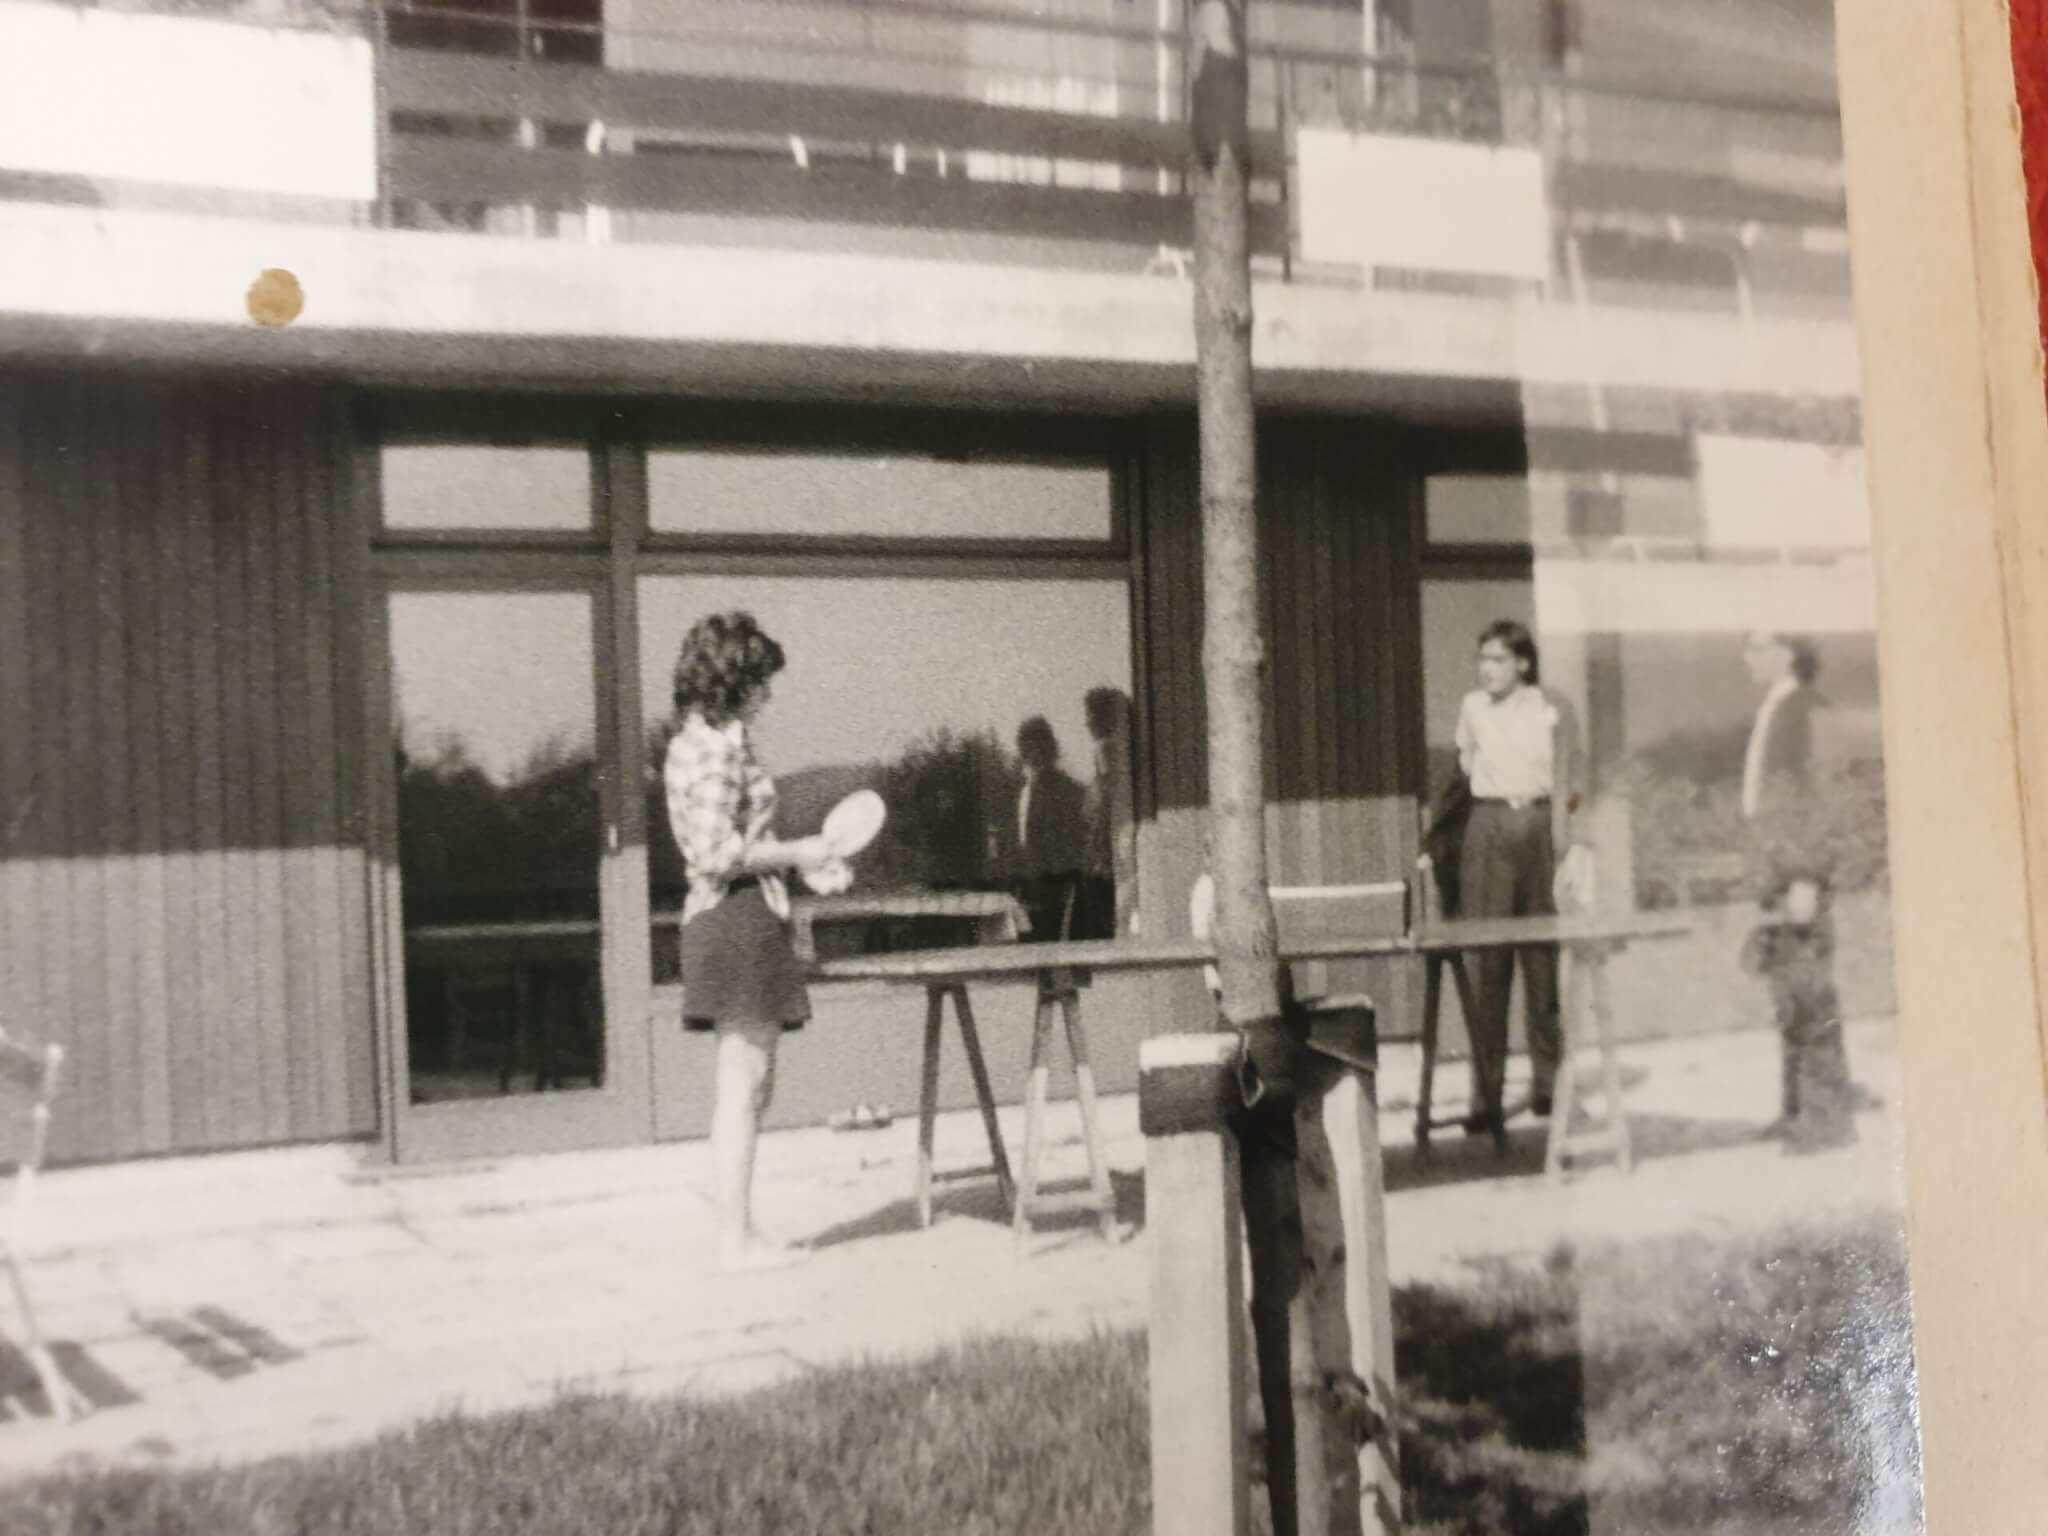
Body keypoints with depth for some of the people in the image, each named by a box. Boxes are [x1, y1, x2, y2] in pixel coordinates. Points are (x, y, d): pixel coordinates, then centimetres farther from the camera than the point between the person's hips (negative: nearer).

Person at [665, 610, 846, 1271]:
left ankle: (736, 1231, 20)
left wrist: (801, 862, 14)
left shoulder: (692, 742, 16)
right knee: (743, 1086, -5)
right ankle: (737, 1239, 0)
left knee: (750, 1086, 14)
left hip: (718, 920, 10)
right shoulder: (721, 744, -15)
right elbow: (719, 853, -21)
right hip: (741, 918, -10)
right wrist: (798, 852, -10)